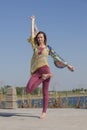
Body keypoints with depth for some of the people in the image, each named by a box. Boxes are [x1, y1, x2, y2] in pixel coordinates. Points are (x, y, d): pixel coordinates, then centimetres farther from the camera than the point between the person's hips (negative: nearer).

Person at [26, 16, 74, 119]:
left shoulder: (48, 48, 13)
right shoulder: (35, 47, 15)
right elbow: (32, 34, 13)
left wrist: (68, 65, 15)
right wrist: (33, 21, 18)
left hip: (45, 69, -2)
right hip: (36, 71, 2)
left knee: (45, 92, -2)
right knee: (28, 90, -19)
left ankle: (44, 112, 7)